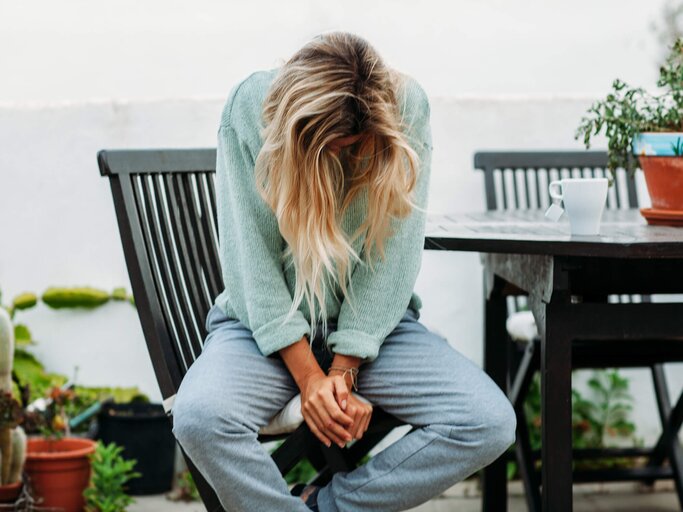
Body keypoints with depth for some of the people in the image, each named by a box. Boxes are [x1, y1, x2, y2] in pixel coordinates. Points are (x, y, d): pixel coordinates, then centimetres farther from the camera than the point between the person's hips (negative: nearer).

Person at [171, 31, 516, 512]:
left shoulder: (408, 107, -13)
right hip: (269, 322, -1)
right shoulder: (249, 107, -15)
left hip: (373, 322, 2)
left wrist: (345, 369, -17)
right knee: (199, 417, -33)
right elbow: (250, 258, -15)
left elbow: (393, 255, -12)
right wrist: (308, 375, -20)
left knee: (491, 422, -20)